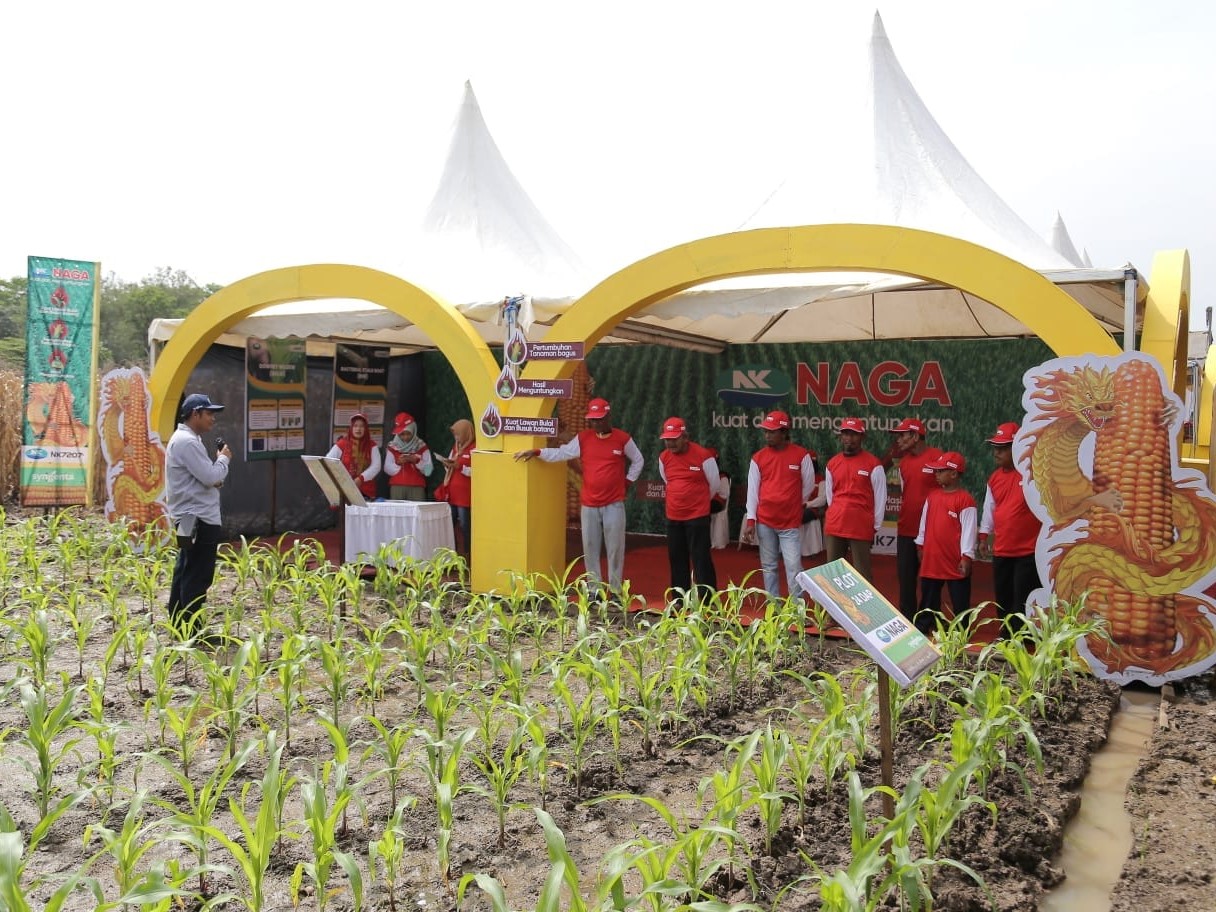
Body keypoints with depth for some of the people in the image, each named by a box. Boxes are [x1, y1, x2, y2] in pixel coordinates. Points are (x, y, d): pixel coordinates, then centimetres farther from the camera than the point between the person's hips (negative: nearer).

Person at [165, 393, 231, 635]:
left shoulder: (185, 439, 18)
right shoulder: (187, 442, -17)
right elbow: (211, 477, -21)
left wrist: (218, 461, 4)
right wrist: (223, 458, -3)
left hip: (190, 518, 11)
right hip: (198, 519, -11)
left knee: (185, 573, 14)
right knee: (197, 577, -7)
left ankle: (179, 625, 21)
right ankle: (190, 631, -3)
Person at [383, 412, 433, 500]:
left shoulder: (422, 447, 7)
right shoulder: (392, 447, 9)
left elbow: (428, 470, 2)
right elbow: (388, 470, 4)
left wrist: (417, 461, -13)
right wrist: (397, 462, -13)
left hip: (417, 487, -1)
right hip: (397, 487, 1)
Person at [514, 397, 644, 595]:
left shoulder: (622, 438, 0)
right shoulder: (582, 438, 3)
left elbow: (638, 461, 12)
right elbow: (561, 453, 1)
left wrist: (628, 482, 5)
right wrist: (536, 452, -9)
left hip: (614, 504, -2)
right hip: (589, 504, 2)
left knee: (615, 547, 1)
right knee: (590, 547, 6)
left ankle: (616, 590, 9)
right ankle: (594, 587, 15)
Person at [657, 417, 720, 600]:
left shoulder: (703, 456, -12)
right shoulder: (664, 457, 4)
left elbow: (714, 484, 1)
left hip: (698, 517, -5)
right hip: (673, 517, 5)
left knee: (701, 559, -5)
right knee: (676, 560, 10)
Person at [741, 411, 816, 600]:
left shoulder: (801, 455, -5)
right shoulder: (758, 458, 2)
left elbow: (808, 486, 6)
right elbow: (752, 490, 2)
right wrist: (750, 520, -3)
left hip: (791, 523, -3)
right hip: (764, 522, 3)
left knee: (794, 568, -7)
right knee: (768, 567, 9)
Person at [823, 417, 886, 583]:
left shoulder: (873, 464, -4)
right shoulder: (832, 463, 10)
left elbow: (880, 498, -2)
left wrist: (875, 527, -2)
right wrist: (837, 516, 13)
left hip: (861, 527, -5)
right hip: (833, 526, 5)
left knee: (862, 572, 0)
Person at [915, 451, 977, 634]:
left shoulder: (965, 499, -12)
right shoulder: (932, 494, 9)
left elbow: (969, 529, -13)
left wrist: (966, 557, -15)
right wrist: (921, 546, 16)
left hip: (955, 562, -6)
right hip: (931, 559, 7)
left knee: (960, 601, 5)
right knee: (928, 599, 17)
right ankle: (921, 629, 26)